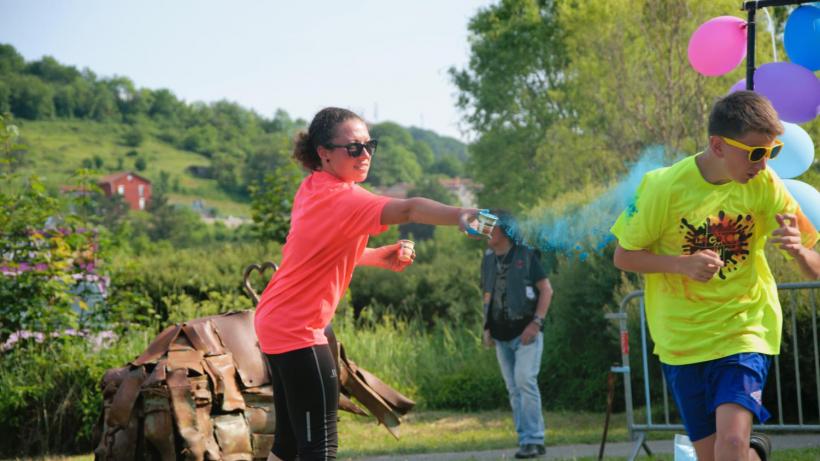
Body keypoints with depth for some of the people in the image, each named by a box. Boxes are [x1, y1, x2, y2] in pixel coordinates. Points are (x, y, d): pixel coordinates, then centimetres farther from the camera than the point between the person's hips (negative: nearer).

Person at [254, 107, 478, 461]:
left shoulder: (312, 189, 6)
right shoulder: (343, 199, -21)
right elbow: (407, 210, -40)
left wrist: (377, 256, 9)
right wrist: (461, 215, -55)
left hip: (275, 322, 10)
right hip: (298, 331, -10)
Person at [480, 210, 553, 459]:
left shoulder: (526, 255, -4)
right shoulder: (488, 260, 11)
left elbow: (546, 289, -6)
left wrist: (536, 322, -14)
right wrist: (487, 328, 10)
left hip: (525, 332, -6)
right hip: (501, 336, 6)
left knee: (525, 380, -16)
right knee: (514, 389, 6)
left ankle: (533, 440, -12)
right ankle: (526, 439, 10)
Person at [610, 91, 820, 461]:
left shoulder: (765, 185, -9)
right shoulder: (665, 186, -14)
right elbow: (623, 256, -5)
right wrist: (682, 263, -22)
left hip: (743, 328, 0)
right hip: (681, 336, 1)